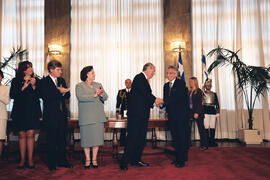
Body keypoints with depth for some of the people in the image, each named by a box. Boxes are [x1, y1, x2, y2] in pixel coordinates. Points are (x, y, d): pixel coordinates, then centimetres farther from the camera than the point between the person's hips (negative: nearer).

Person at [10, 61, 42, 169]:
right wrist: (23, 87, -12)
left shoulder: (36, 80, 9)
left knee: (30, 134, -3)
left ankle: (30, 160, 5)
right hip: (20, 111, 0)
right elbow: (12, 95, -3)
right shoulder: (16, 81, 7)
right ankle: (22, 160, 13)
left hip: (32, 111, 0)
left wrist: (34, 86, -12)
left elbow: (39, 95, 1)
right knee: (22, 135, 3)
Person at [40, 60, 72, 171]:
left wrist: (64, 92, -12)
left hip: (62, 114, 6)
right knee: (52, 139, 2)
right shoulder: (44, 81, -4)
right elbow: (45, 97, -18)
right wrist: (59, 91, -21)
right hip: (51, 115, -5)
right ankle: (52, 163, 14)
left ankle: (62, 160, 21)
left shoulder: (62, 80, 14)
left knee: (63, 138, 10)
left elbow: (68, 95, 10)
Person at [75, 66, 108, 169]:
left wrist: (101, 94, -14)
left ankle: (94, 159, 15)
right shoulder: (79, 86, 4)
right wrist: (94, 95, -19)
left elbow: (105, 97, 8)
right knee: (86, 138, 0)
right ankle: (87, 160, 14)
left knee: (97, 137, 3)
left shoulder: (98, 85, 17)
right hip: (86, 117, -3)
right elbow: (80, 97, -14)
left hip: (98, 116, 4)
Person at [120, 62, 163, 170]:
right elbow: (144, 92, -18)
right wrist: (155, 100, -7)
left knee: (141, 138, 11)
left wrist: (155, 101, 8)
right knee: (133, 137, -8)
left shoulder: (144, 80, 21)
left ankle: (136, 160, 19)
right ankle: (124, 162, 0)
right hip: (136, 113, -10)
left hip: (143, 114, 10)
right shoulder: (139, 78, -9)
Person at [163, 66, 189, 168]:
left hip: (181, 115, -6)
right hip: (172, 115, 7)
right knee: (175, 137, 10)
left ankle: (182, 159, 3)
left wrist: (163, 102, -27)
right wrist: (167, 110, -9)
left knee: (182, 137, -3)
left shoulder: (181, 83, -6)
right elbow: (165, 99, 12)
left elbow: (177, 97, -20)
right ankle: (178, 158, 20)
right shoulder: (166, 85, 16)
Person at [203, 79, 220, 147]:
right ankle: (207, 141, 0)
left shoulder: (214, 94, 18)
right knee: (206, 126, -6)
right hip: (206, 110, -3)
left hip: (213, 110, 4)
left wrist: (218, 108, -4)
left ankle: (212, 140, 8)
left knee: (212, 126, 1)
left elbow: (216, 102, 11)